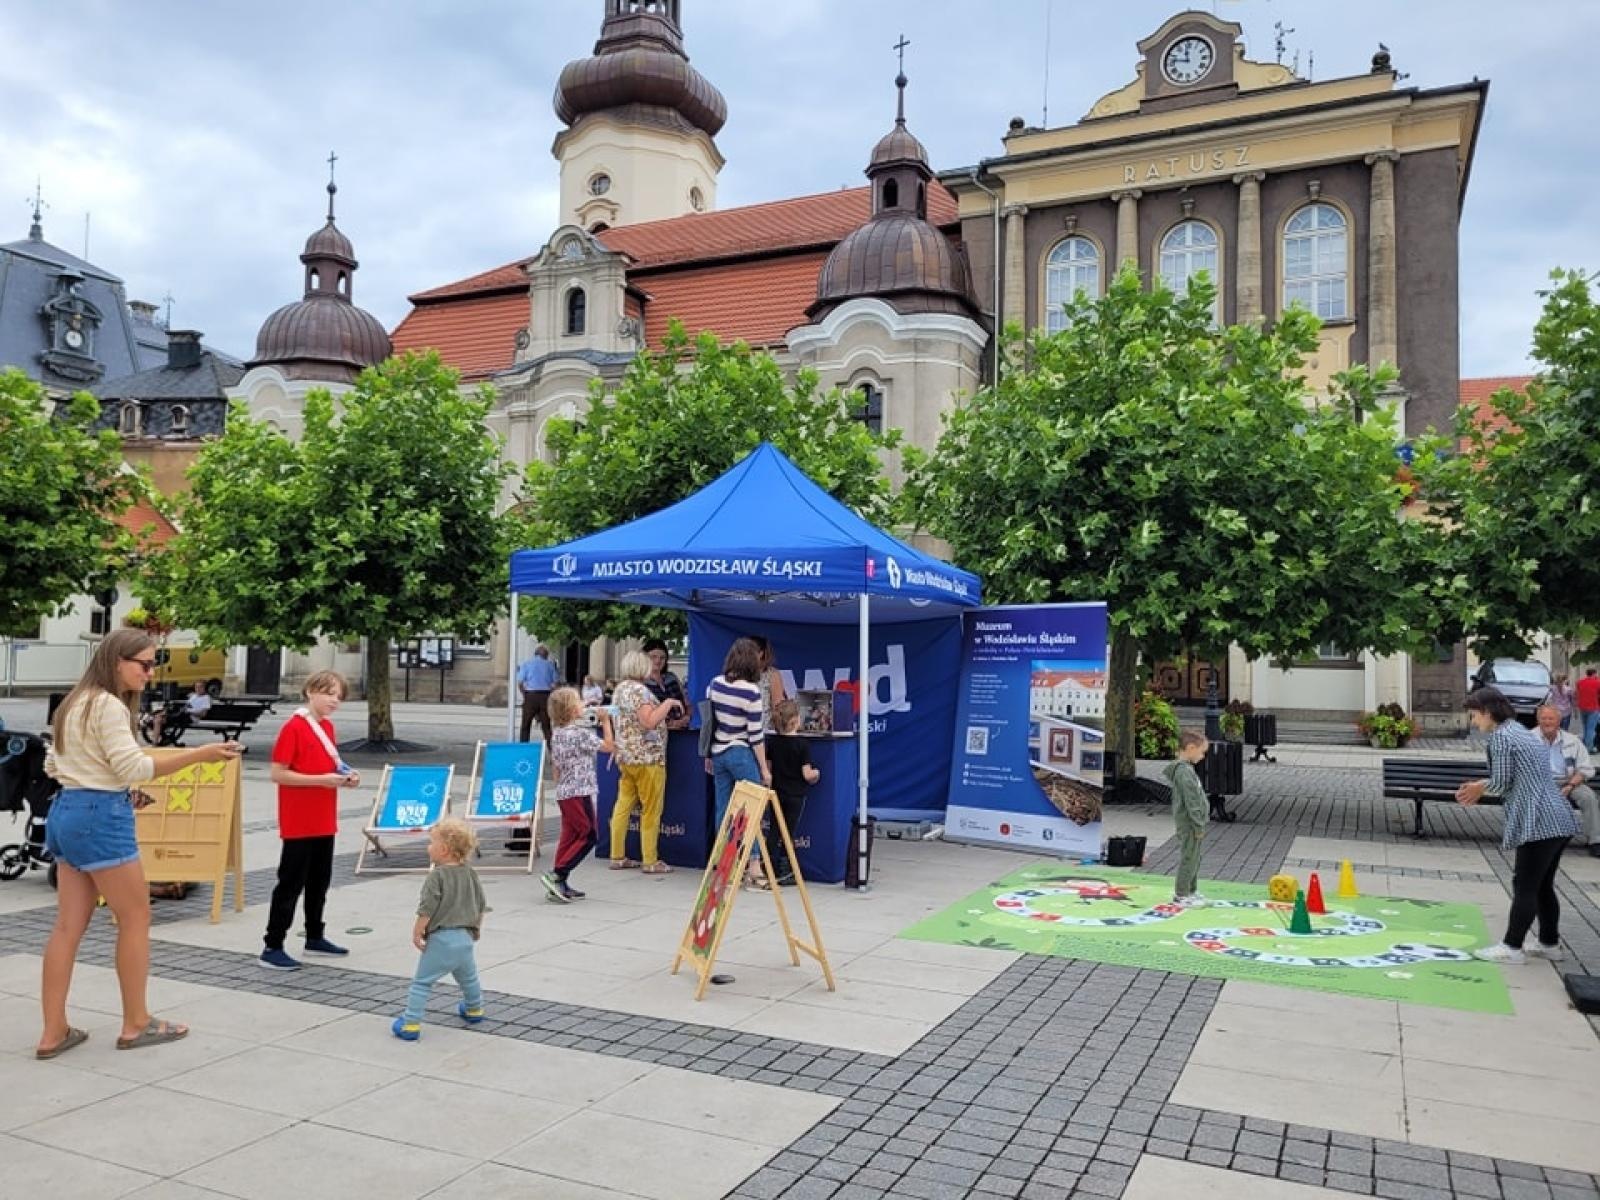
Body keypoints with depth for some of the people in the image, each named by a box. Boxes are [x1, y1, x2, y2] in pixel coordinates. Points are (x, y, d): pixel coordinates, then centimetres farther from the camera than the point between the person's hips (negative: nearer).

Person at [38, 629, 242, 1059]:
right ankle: (136, 1025, 11)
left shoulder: (76, 703, 16)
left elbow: (52, 764, 20)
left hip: (67, 812, 10)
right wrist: (199, 754, -21)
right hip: (99, 818, -10)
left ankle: (53, 1033, 13)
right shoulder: (109, 706, -15)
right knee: (135, 918, 2)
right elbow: (134, 768, -19)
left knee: (69, 925, 10)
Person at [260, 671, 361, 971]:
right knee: (291, 883, -2)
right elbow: (277, 774, -18)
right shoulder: (293, 727, -15)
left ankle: (315, 937, 29)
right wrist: (321, 780, -23)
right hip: (298, 823, -8)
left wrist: (344, 775, 0)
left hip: (324, 821, 8)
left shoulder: (328, 726, 10)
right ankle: (272, 948, 6)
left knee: (320, 881, 17)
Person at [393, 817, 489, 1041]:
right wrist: (476, 928, 27)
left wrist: (417, 932, -6)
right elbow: (481, 906, 14)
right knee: (469, 977, 26)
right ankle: (474, 1009, 44)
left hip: (440, 939, -7)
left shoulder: (437, 876, -14)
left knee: (421, 982, 2)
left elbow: (427, 909, -18)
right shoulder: (471, 874, 6)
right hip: (465, 937, 7)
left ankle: (411, 1023, -1)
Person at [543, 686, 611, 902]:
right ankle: (557, 874, -7)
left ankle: (560, 884, 14)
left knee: (569, 836, 13)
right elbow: (608, 746, -8)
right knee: (587, 836, 0)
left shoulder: (557, 734, 10)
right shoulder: (580, 733, -16)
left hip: (563, 792, 9)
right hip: (580, 792, -9)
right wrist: (605, 721, 2)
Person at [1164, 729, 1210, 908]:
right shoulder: (1184, 771, -21)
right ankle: (1181, 895, 6)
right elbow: (1191, 801, -22)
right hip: (1189, 824, -10)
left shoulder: (1185, 768, 12)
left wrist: (1199, 823, 20)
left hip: (1190, 824, 10)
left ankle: (1191, 890, 29)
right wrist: (1199, 825, -18)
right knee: (1188, 858, -2)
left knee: (1194, 858, 18)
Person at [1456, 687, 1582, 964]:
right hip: (1559, 820, 10)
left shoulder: (1500, 736, -10)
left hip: (1540, 823, -9)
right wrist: (1482, 787, 19)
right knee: (1543, 886, 17)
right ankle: (1550, 944, 26)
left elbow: (1501, 783, -11)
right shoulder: (1522, 732, 19)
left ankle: (1512, 948, 4)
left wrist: (1480, 788, 9)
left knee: (1525, 887, -2)